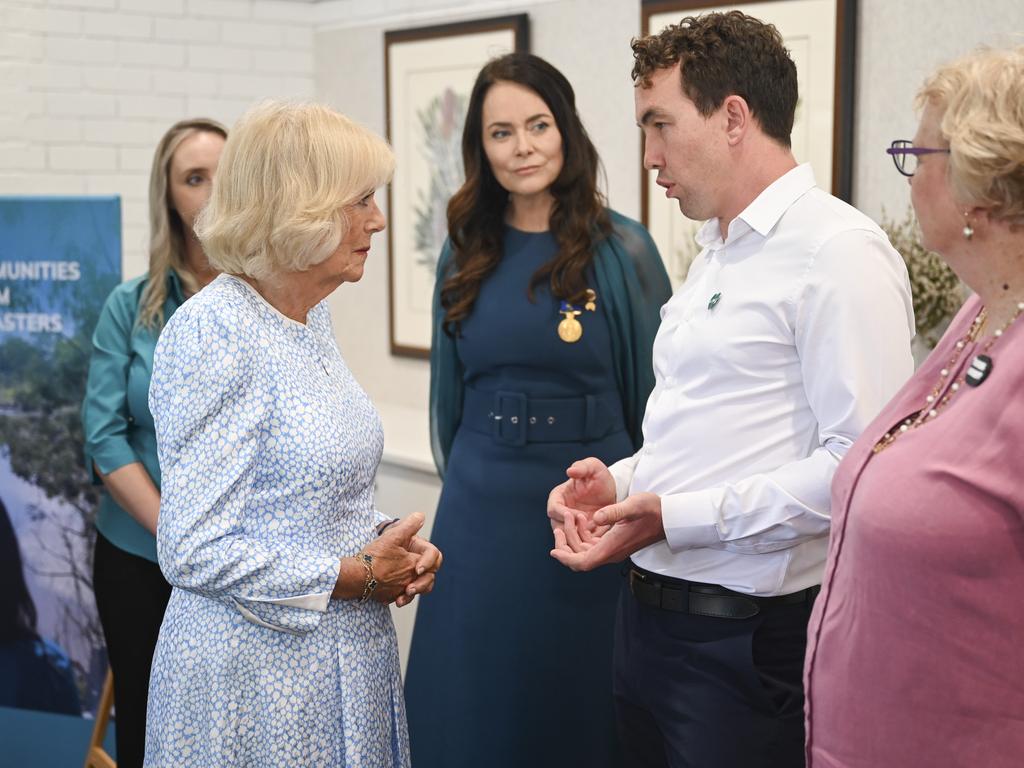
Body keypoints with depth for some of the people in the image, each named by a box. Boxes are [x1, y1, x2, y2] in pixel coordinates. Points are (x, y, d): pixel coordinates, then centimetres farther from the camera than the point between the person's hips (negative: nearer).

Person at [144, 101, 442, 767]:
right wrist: (356, 575, -16)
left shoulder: (313, 317, 8)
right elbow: (196, 552, -21)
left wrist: (384, 541, 1)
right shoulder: (214, 336, -19)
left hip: (347, 656, 8)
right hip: (257, 675, -8)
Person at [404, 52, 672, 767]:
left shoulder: (620, 249, -7)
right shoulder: (467, 253, 6)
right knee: (472, 696, 12)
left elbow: (655, 388, -3)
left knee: (572, 695, 9)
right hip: (479, 506, 4)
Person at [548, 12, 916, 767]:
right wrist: (621, 482, 5)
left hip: (748, 639, -8)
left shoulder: (840, 252, -13)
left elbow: (861, 462, -22)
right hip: (650, 614, 8)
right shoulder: (716, 253, 17)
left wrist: (678, 516, -20)